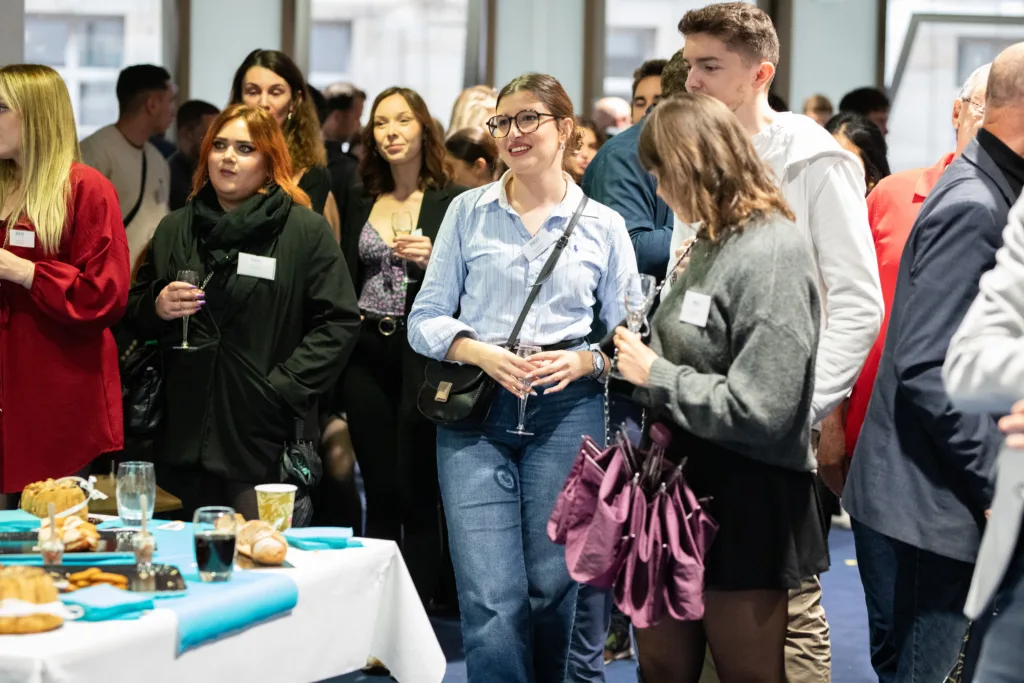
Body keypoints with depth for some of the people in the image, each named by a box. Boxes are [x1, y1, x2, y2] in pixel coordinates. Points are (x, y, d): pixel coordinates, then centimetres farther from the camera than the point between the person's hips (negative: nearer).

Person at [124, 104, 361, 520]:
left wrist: (284, 388, -13)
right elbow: (135, 314, 21)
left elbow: (339, 322, -5)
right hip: (185, 436, 4)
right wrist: (156, 309, -3)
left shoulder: (306, 231, 0)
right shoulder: (175, 229, 15)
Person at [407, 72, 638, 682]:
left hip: (566, 411, 0)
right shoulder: (469, 212, 7)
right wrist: (483, 354, -11)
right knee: (491, 600, -11)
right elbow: (426, 319, 7)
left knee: (552, 589, 4)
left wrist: (582, 361, -12)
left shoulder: (603, 225, 7)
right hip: (477, 411, 0)